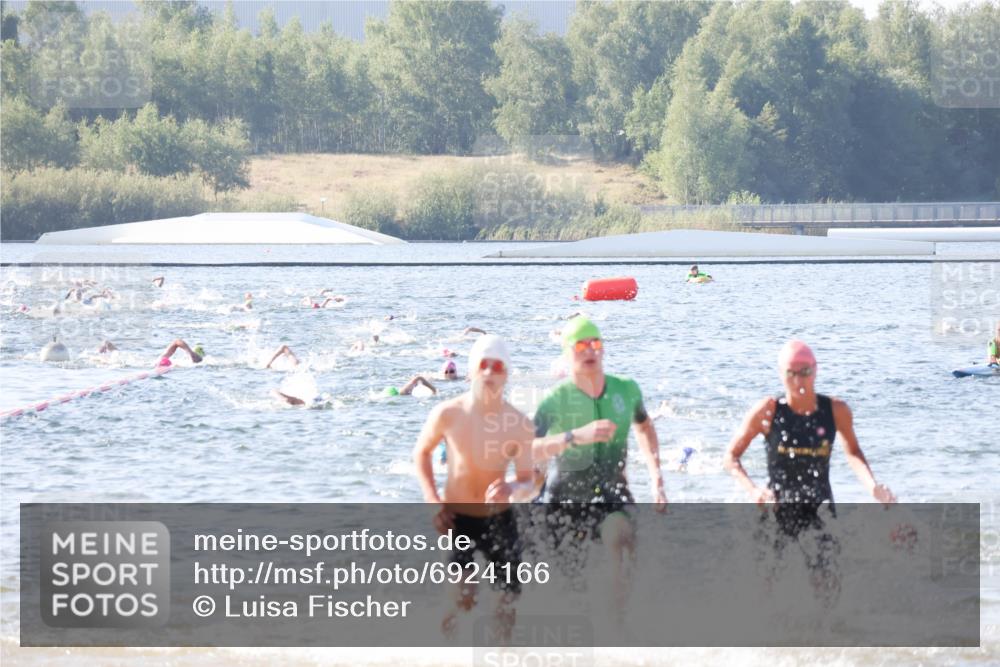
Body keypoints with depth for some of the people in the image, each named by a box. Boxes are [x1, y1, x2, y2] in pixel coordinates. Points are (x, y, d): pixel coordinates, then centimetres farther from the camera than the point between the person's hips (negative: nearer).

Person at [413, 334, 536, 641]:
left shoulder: (519, 425, -14)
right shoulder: (447, 414, -14)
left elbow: (528, 481, -8)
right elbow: (421, 452, 5)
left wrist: (512, 490, -33)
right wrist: (432, 500, -7)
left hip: (499, 519, 2)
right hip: (455, 518, -2)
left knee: (507, 599, 4)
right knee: (460, 598, -18)